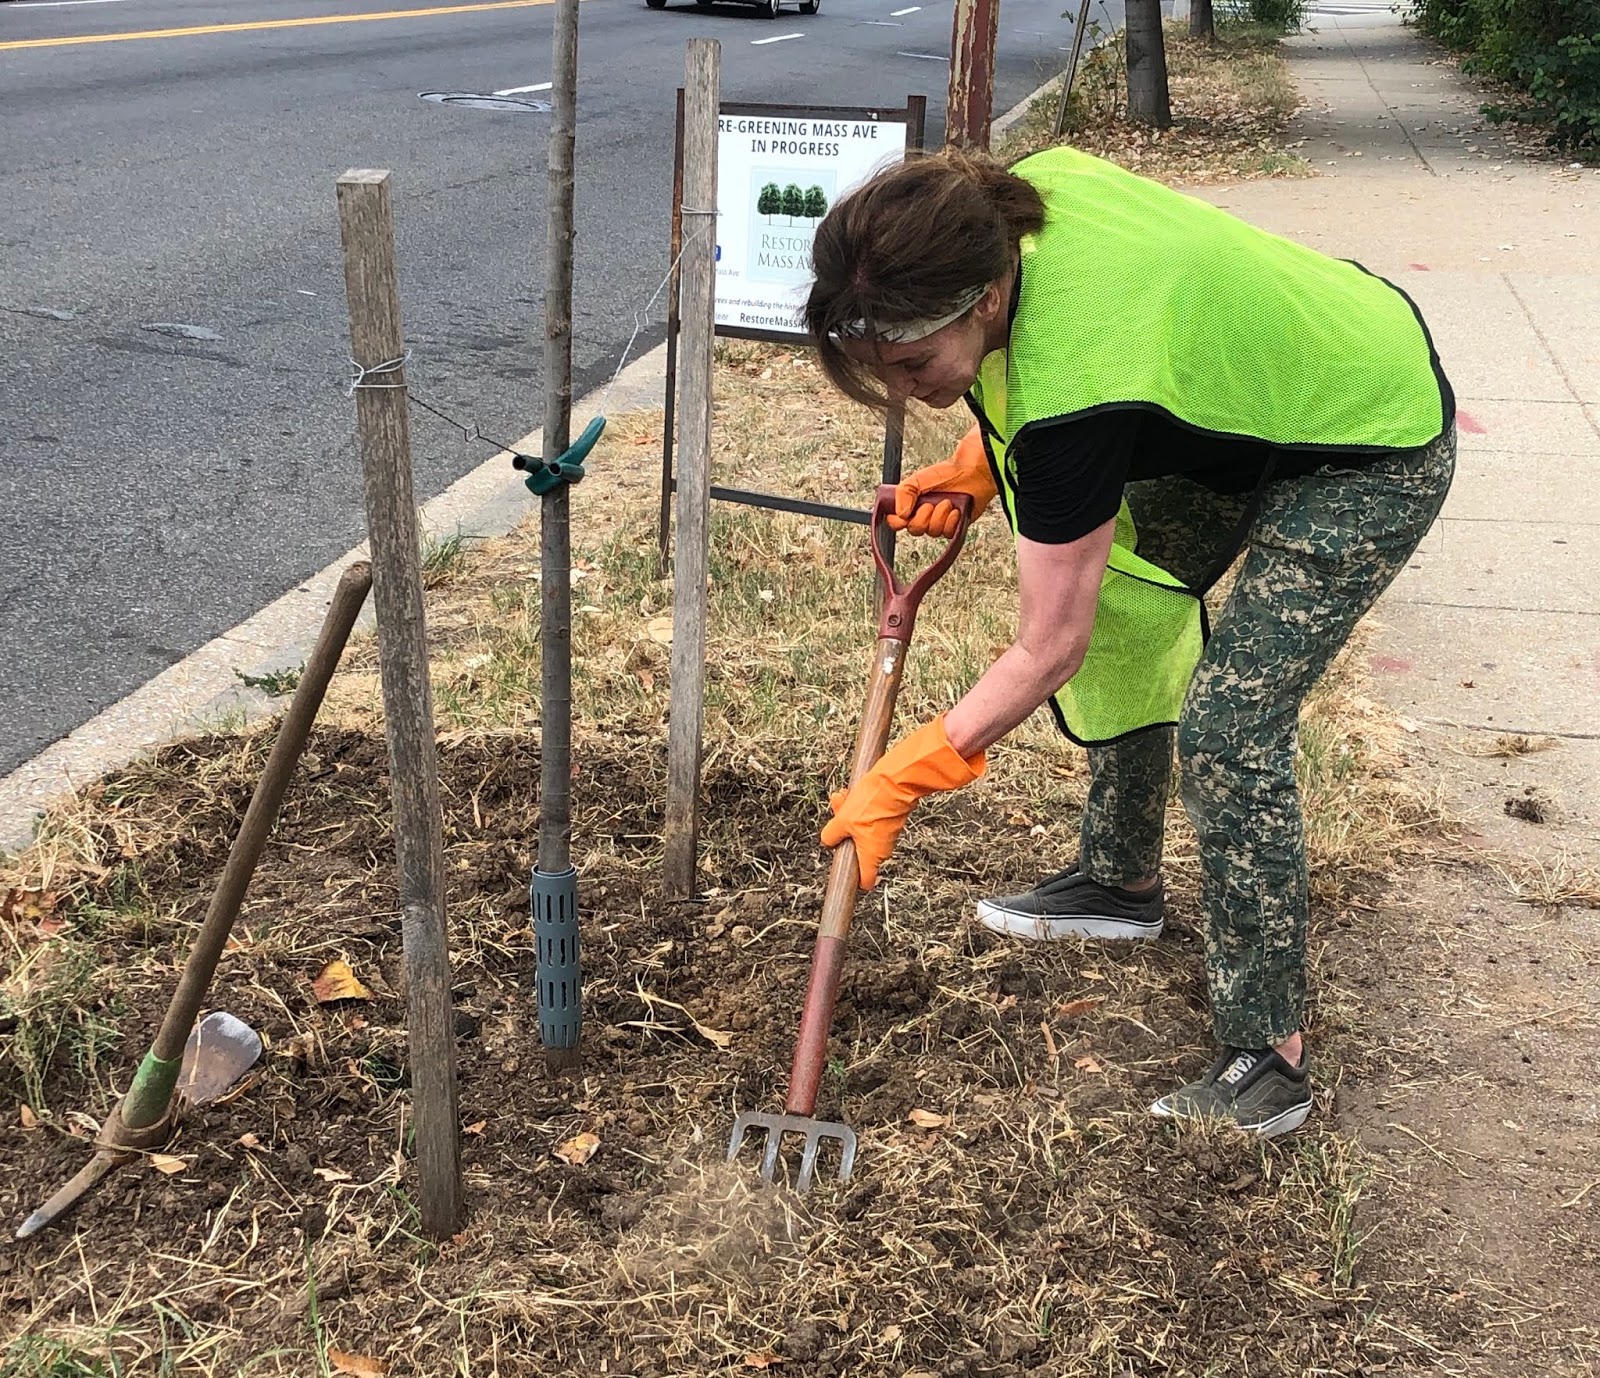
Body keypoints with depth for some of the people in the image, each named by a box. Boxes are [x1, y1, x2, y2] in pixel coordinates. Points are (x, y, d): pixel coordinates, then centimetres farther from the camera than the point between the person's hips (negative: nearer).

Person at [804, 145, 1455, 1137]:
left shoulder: (1075, 390, -38)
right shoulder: (1025, 192, -17)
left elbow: (1047, 653, -28)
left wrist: (901, 781, -21)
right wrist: (972, 470, -3)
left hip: (1374, 452, -9)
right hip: (1240, 398, 9)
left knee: (1229, 724, -15)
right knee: (1116, 608, 13)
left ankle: (1272, 1057, -3)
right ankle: (1124, 880, 32)